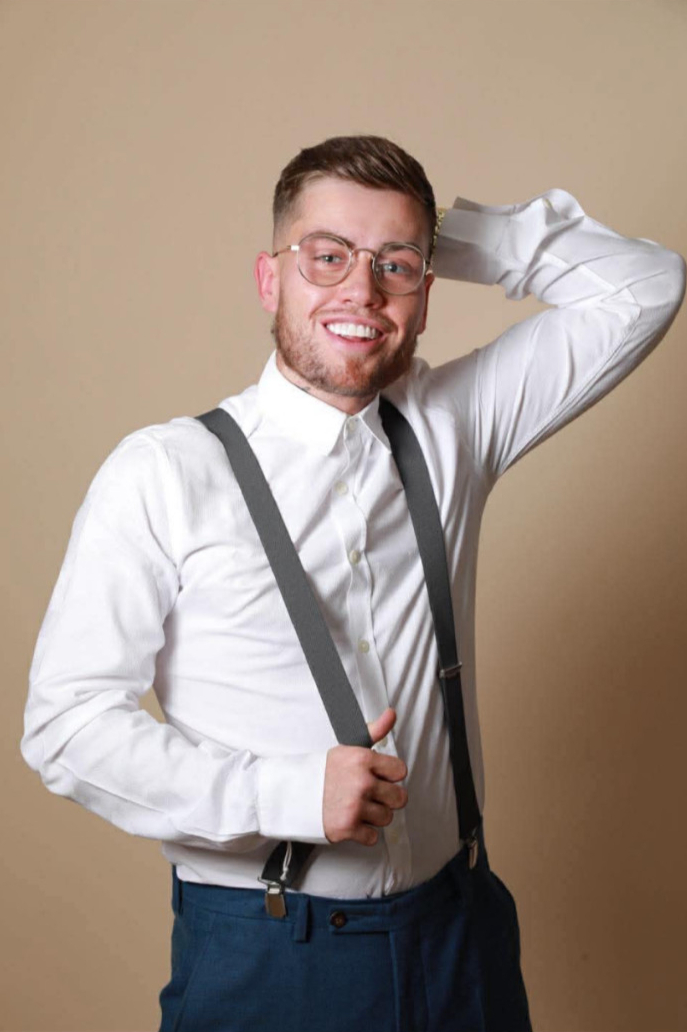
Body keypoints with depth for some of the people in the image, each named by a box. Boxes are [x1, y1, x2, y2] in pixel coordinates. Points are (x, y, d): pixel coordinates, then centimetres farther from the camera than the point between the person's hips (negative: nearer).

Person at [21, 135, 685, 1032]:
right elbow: (68, 725, -12)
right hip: (259, 951, -3)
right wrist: (284, 793, -22)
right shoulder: (160, 475, -11)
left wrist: (453, 234, -3)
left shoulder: (453, 428, 0)